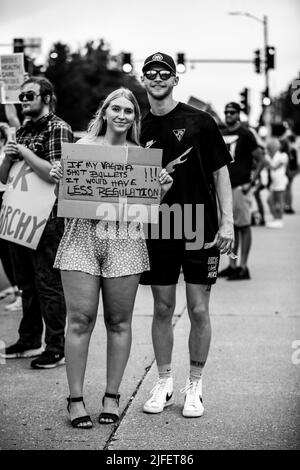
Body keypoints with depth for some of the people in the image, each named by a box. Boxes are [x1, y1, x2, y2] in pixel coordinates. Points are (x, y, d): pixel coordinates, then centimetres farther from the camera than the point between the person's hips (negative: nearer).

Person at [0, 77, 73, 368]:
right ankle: (29, 341, 27)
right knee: (26, 284, 15)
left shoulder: (58, 129, -7)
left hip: (48, 220, -8)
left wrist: (24, 152, -15)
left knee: (49, 285, -3)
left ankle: (56, 349, 4)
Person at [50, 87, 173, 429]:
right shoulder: (84, 145, 8)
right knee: (80, 319, -3)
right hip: (81, 235, -1)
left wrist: (162, 189, -6)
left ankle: (112, 396, 17)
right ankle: (75, 399, 6)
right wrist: (57, 176, -10)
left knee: (119, 321, 5)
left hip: (125, 240, 1)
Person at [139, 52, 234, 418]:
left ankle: (194, 387, 14)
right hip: (157, 232, 2)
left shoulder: (200, 122, -1)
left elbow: (220, 172, 0)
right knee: (162, 309, 8)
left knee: (198, 311, 1)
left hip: (200, 229, -2)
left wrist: (227, 221, -7)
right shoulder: (138, 129, 7)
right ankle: (164, 382, 21)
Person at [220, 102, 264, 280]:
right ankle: (232, 265, 15)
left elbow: (261, 160, -6)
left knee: (244, 226, -4)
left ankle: (243, 267, -2)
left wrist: (251, 182, -13)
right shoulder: (222, 135, 14)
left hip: (241, 187, -7)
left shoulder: (245, 134, -5)